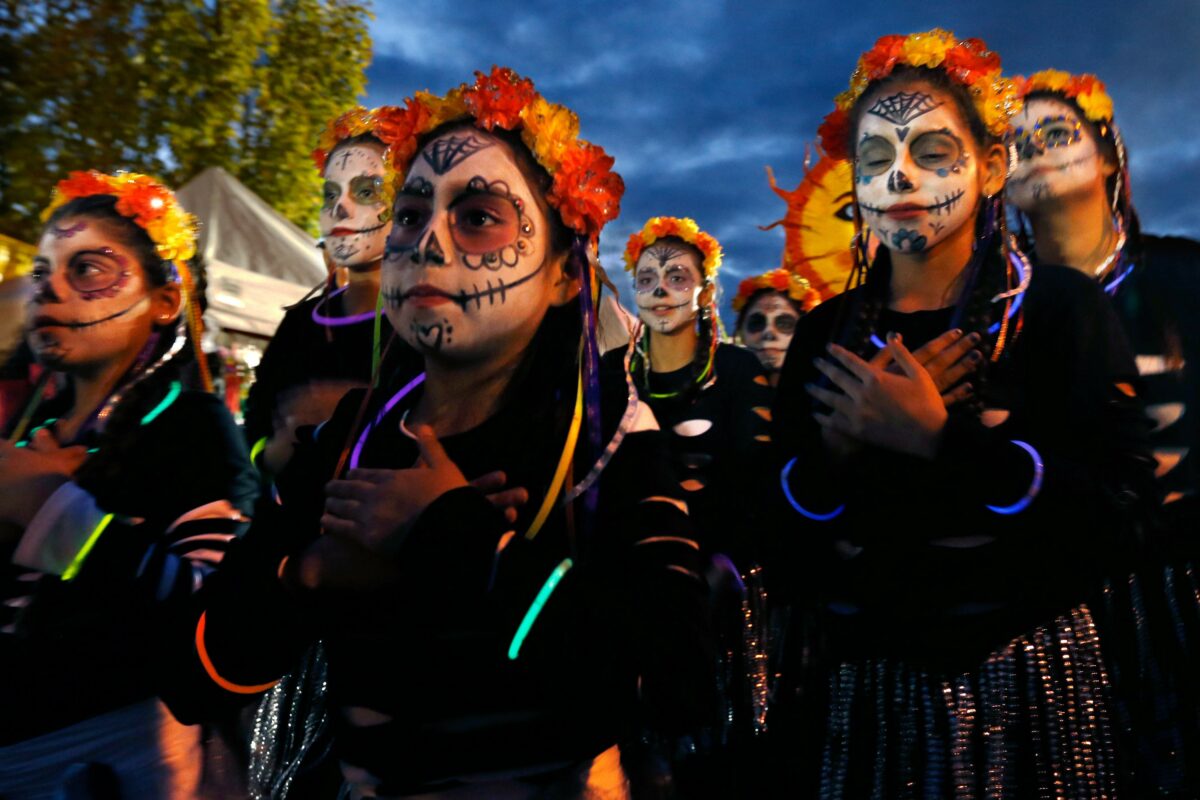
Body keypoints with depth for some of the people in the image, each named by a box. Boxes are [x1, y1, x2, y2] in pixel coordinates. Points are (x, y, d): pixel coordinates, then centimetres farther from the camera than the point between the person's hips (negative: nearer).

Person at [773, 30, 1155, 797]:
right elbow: (790, 523, -1)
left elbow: (1119, 501, -16)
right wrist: (849, 436, -18)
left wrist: (940, 436, -23)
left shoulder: (1062, 306, -6)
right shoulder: (827, 333, 2)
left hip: (1030, 676, -2)